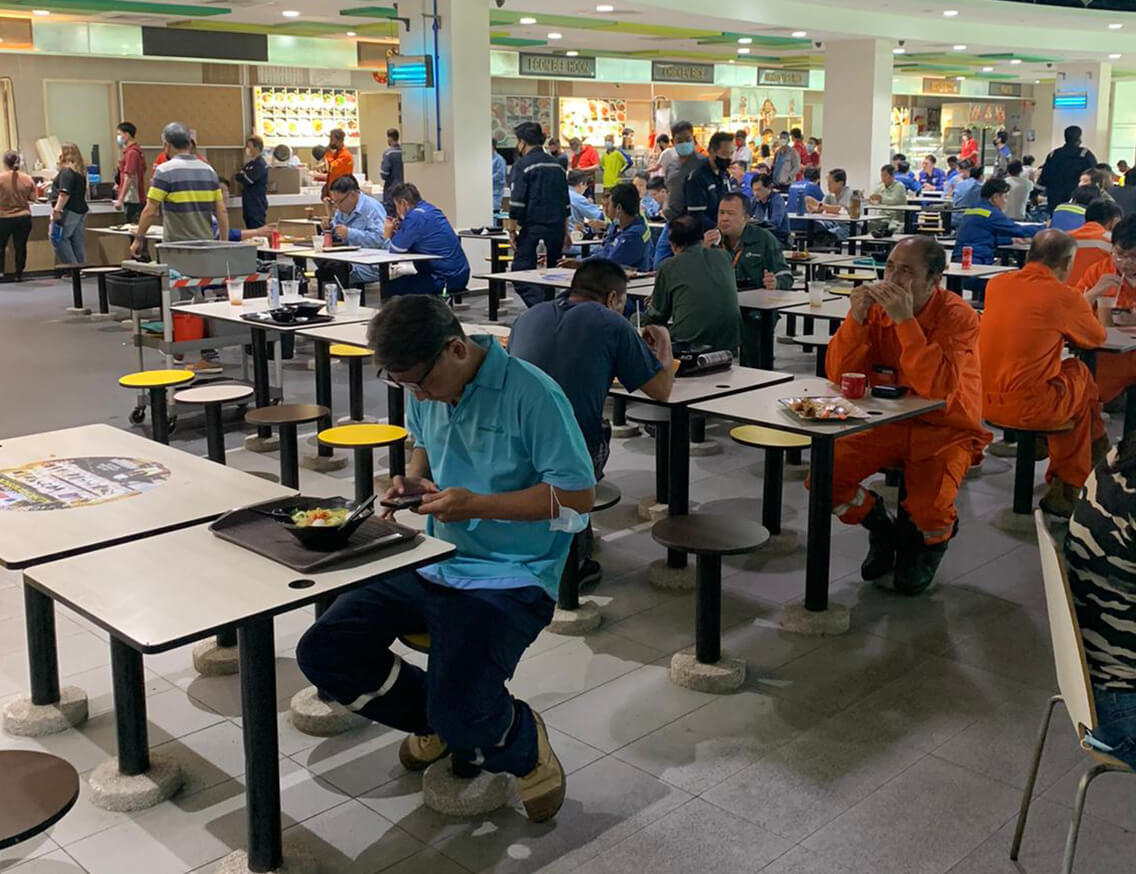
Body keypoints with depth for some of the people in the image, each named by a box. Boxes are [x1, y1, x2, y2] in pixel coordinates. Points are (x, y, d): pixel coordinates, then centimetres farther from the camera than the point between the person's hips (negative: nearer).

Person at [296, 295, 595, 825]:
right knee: (321, 653, -6)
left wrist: (477, 505, -23)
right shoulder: (425, 393, 4)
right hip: (432, 565, 7)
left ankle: (523, 744, 13)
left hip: (510, 578, -7)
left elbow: (580, 496, -16)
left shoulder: (532, 395, -18)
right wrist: (413, 479, 2)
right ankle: (438, 722, 16)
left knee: (461, 714, -25)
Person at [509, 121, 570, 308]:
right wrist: (565, 233, 23)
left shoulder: (523, 165, -5)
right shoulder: (557, 165, 15)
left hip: (533, 229, -7)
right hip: (557, 229, 7)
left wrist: (512, 230, -5)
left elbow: (517, 203, -11)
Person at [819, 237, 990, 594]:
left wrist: (906, 321, -33)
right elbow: (839, 374, -8)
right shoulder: (877, 307, -3)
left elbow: (937, 388, -31)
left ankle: (930, 542, 14)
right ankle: (881, 527, 15)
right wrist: (856, 318, -22)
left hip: (945, 430, -4)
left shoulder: (958, 317, -17)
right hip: (889, 421, 4)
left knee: (927, 514, -28)